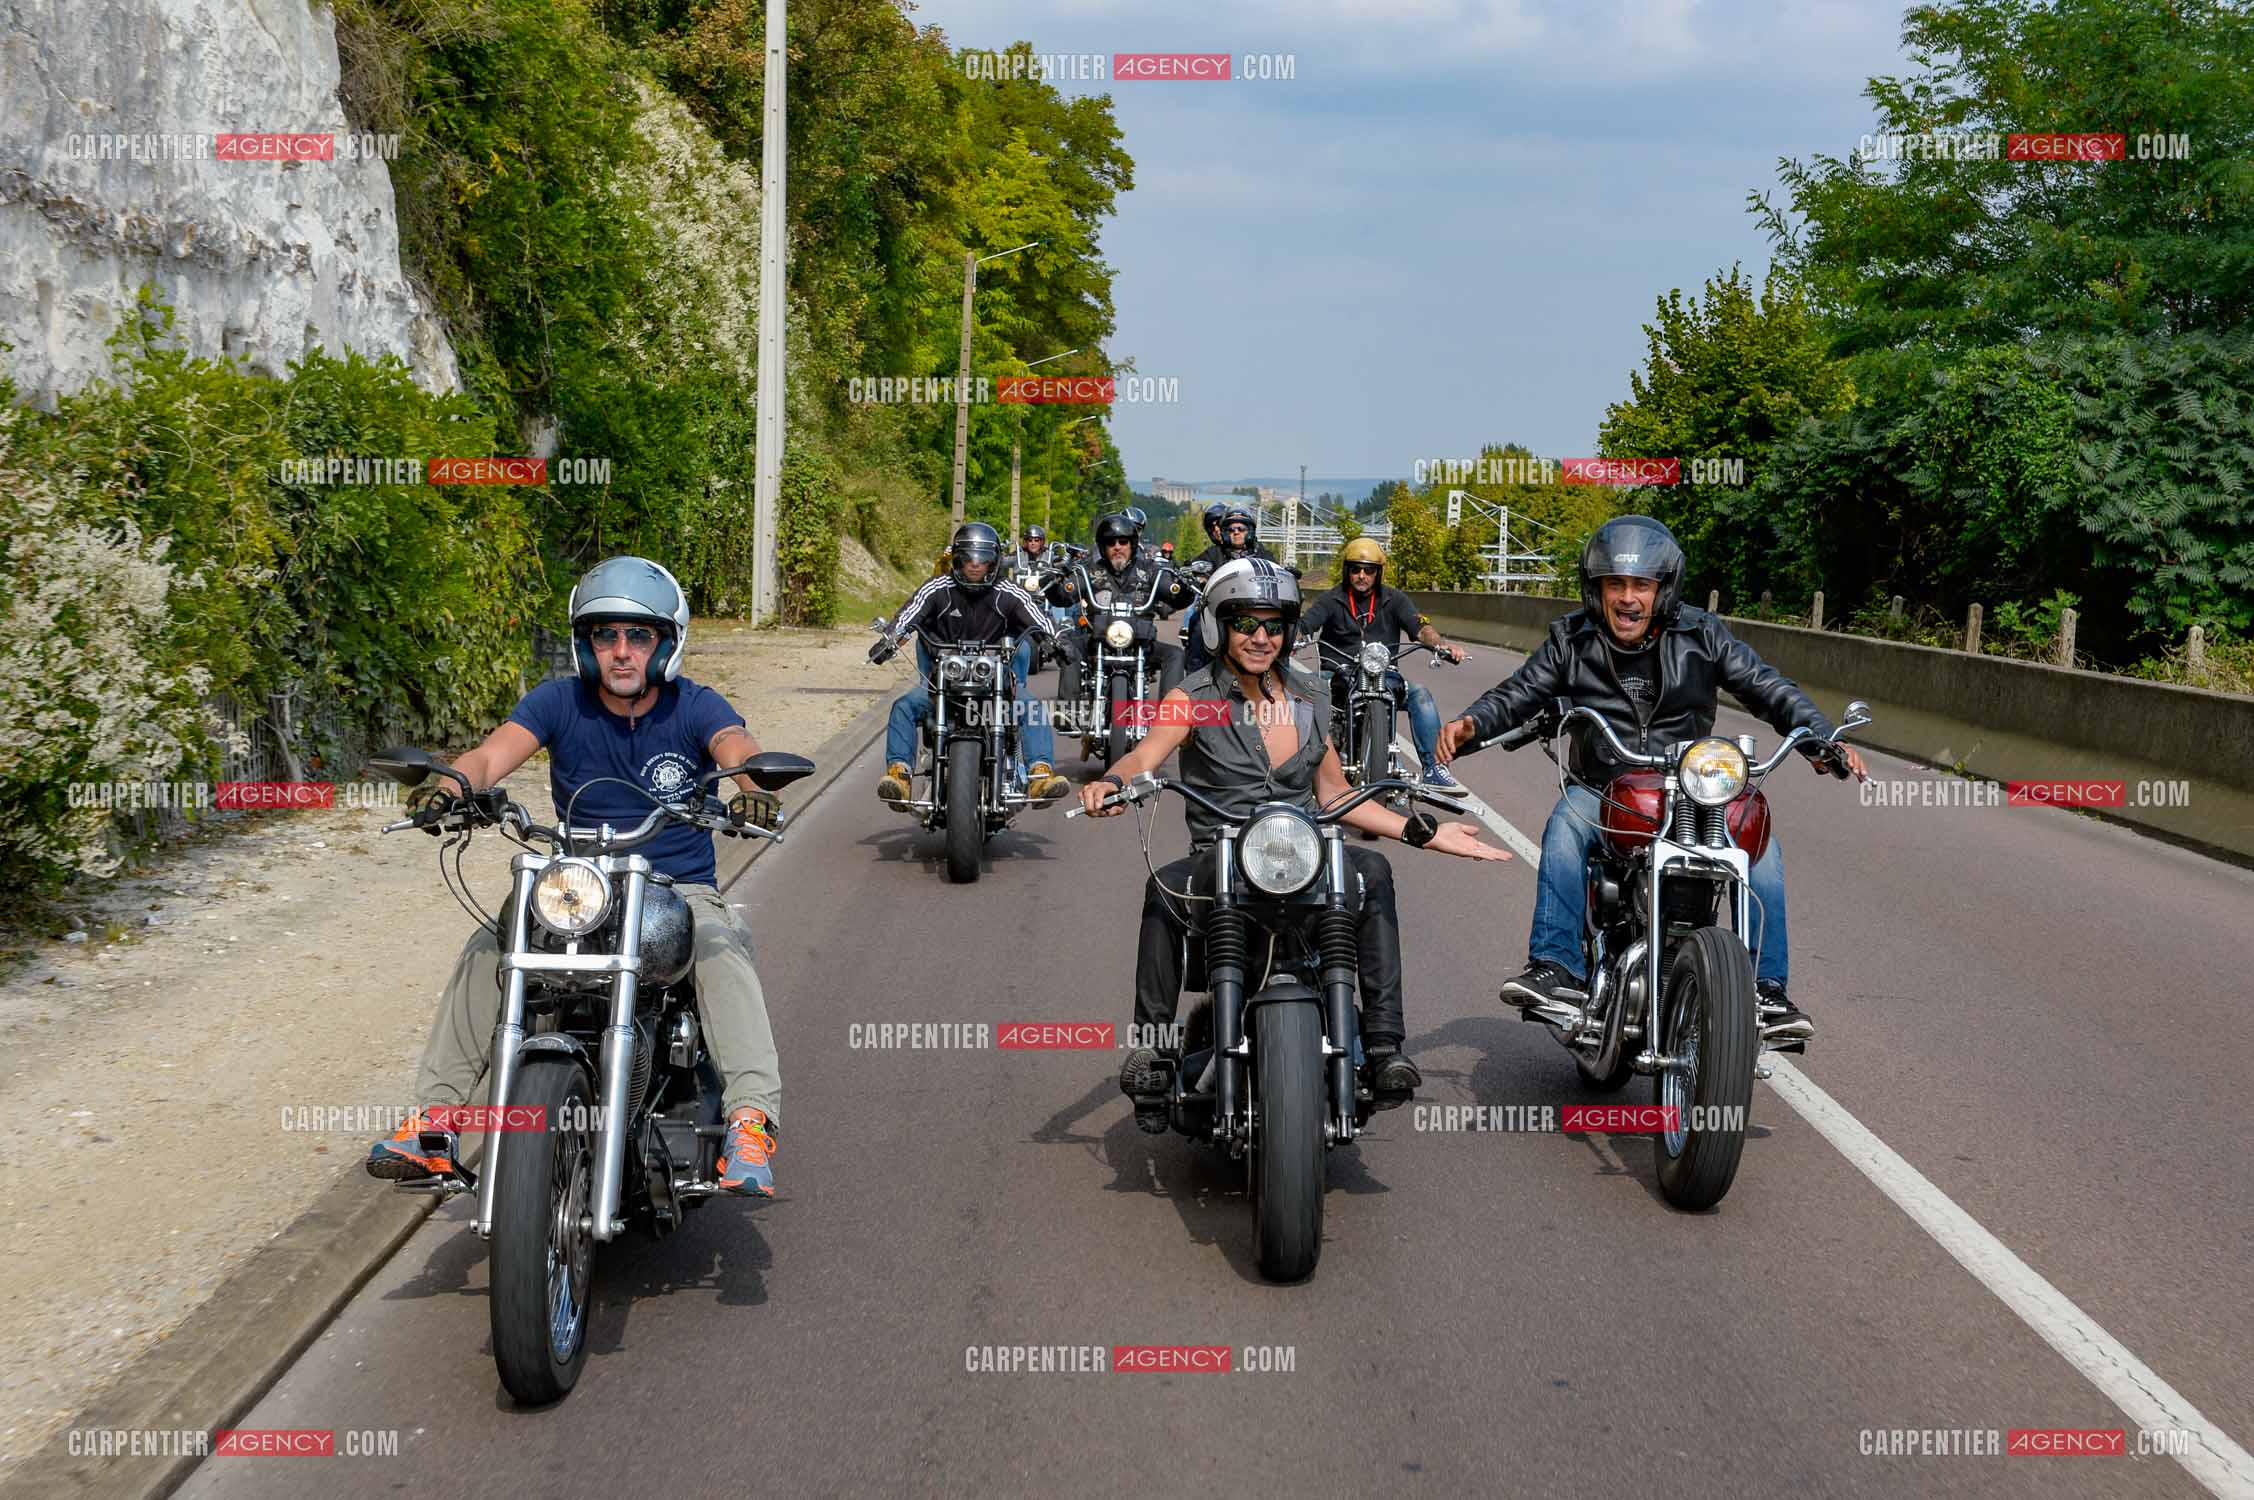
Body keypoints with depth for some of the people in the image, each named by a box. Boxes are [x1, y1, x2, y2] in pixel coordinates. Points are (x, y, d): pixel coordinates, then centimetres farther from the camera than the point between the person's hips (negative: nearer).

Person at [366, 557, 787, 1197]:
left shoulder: (694, 706, -3)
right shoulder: (559, 702, 1)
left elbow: (737, 747, -24)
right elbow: (493, 754, -15)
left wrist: (754, 784, -49)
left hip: (682, 892, -2)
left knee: (722, 948, -34)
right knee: (486, 950, -22)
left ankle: (751, 1119, -43)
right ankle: (433, 1122, -18)